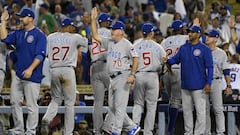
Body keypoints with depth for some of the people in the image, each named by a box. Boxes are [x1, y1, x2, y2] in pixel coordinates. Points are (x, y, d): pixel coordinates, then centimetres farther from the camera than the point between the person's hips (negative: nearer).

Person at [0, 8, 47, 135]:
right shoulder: (18, 33, 15)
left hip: (32, 76, -7)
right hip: (18, 74, 7)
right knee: (15, 102, 9)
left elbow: (40, 55, -14)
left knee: (31, 105, -4)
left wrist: (30, 69, -23)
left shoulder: (39, 35, -7)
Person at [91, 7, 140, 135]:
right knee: (112, 106, 9)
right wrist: (93, 19, 8)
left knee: (119, 105, -9)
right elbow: (95, 36, 14)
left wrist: (132, 74, -21)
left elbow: (135, 58, -12)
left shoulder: (126, 44, -8)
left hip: (123, 77, -8)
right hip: (112, 78, 8)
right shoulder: (109, 42, 14)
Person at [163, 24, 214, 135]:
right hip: (185, 85, 6)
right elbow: (176, 59, 9)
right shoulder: (183, 48, 11)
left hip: (199, 86, -6)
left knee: (200, 110, -6)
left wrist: (208, 83, -14)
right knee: (186, 109, 12)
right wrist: (168, 60, -14)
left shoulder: (204, 49, -5)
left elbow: (209, 67, -7)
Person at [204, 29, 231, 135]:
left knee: (218, 109, -5)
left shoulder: (221, 53, 4)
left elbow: (226, 71, 3)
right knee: (205, 109, 5)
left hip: (215, 82, -2)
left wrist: (228, 86, -3)